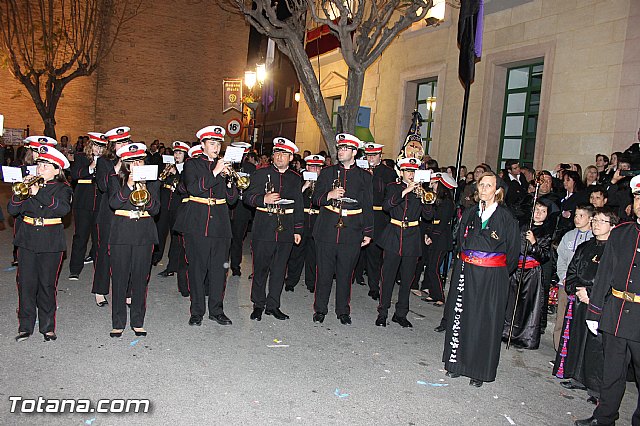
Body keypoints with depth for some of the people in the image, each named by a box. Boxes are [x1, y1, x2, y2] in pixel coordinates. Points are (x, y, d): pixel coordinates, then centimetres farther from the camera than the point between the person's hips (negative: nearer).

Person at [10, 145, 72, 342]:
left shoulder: (62, 188, 1)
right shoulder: (30, 184, 9)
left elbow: (63, 208, -19)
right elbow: (12, 209, 3)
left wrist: (38, 193, -23)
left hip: (51, 242, -3)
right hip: (27, 240, 3)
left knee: (47, 285, 3)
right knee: (26, 283, 3)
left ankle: (48, 327, 15)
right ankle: (25, 326, 15)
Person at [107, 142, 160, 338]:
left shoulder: (152, 182, 9)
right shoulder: (116, 180, 7)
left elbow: (155, 209, -1)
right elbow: (113, 203, -10)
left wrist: (145, 193, -16)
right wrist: (129, 186, -18)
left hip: (144, 235, 1)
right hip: (121, 234, -1)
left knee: (140, 279, 5)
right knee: (119, 279, 1)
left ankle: (137, 322, 16)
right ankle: (118, 323, 13)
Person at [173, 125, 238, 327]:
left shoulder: (225, 166, 13)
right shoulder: (192, 165, 6)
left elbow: (232, 199, 8)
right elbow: (193, 188, -13)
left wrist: (228, 178, -7)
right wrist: (214, 173, -16)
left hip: (220, 224, 3)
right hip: (197, 224, -2)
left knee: (218, 269, 5)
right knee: (197, 268, 2)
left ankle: (216, 310, 18)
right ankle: (197, 312, 15)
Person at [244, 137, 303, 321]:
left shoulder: (296, 178, 11)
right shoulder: (261, 174, 4)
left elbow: (299, 206, 13)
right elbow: (247, 197, 1)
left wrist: (298, 230, 9)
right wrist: (264, 199, -18)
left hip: (286, 230, 2)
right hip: (264, 228, -2)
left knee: (279, 269, 8)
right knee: (260, 267, 4)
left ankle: (273, 305, 19)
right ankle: (258, 305, 19)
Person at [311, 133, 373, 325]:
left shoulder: (364, 176, 7)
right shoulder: (327, 172, 8)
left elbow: (368, 206, 8)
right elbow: (315, 198, 7)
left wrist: (368, 233, 4)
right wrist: (329, 196, -14)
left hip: (352, 232, 0)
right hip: (327, 230, 0)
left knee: (345, 273, 7)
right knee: (324, 271, 5)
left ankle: (343, 310, 22)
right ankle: (320, 309, 20)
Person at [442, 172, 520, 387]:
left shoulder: (506, 217, -6)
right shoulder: (469, 213, 8)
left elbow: (513, 252, -1)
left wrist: (498, 273, 3)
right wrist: (465, 263, 14)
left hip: (492, 277, -4)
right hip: (465, 273, 4)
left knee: (485, 322, 2)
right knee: (460, 316, 7)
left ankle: (478, 371, 15)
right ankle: (456, 363, 22)